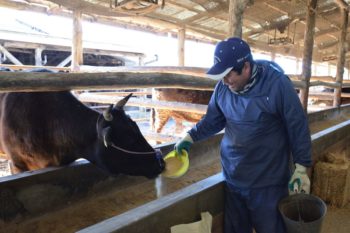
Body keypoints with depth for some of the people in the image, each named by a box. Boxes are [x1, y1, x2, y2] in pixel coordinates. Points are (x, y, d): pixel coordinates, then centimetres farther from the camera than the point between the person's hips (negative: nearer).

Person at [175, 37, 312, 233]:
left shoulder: (277, 84, -17)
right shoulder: (223, 86, -3)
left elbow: (298, 127, -9)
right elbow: (213, 120, 11)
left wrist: (301, 168, -8)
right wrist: (191, 136, -1)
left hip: (267, 182, -4)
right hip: (233, 178, 5)